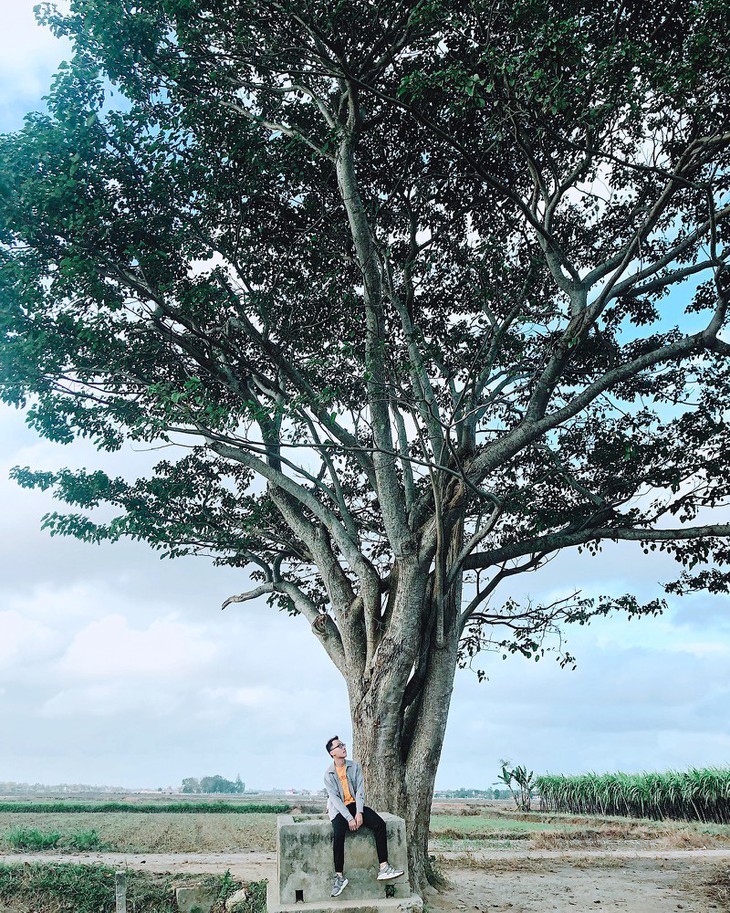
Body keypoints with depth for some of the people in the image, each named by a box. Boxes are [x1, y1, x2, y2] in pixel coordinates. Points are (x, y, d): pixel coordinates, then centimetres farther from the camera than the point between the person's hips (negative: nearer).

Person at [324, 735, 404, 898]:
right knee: (338, 834, -32)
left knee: (380, 824, -20)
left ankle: (383, 868, -22)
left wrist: (359, 813, -17)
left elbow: (360, 790, -3)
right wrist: (349, 818, -22)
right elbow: (335, 798, -12)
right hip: (339, 809, -3)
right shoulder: (328, 774, -5)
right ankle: (339, 877, -23)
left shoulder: (355, 766, 3)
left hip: (355, 805, 3)